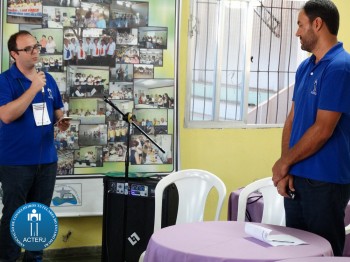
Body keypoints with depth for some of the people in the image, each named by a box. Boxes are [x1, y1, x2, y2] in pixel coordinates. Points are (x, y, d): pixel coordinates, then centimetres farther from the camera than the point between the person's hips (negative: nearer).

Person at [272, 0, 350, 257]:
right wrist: (285, 170, -1)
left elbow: (323, 129, -19)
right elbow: (292, 119, 10)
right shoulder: (305, 67, 11)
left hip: (325, 181, -8)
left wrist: (284, 163, -8)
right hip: (297, 177, 8)